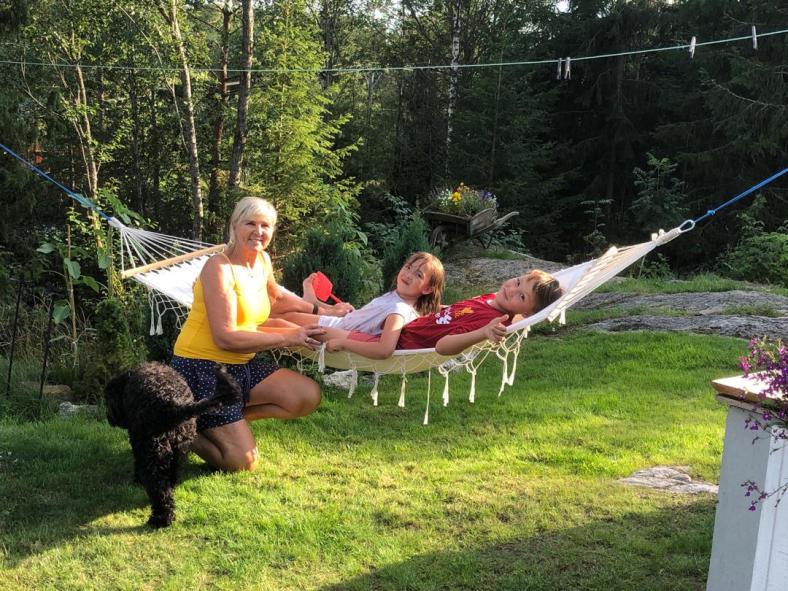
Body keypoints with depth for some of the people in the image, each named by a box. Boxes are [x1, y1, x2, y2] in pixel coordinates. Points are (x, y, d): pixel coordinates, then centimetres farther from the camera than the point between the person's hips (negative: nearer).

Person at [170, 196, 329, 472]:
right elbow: (226, 337, -23)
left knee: (309, 396, -5)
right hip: (201, 367, -8)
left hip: (241, 365, 8)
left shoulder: (263, 260, 6)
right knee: (243, 462, -13)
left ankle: (230, 419, 8)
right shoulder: (219, 268, -18)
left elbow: (276, 298, 29)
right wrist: (288, 337, -20)